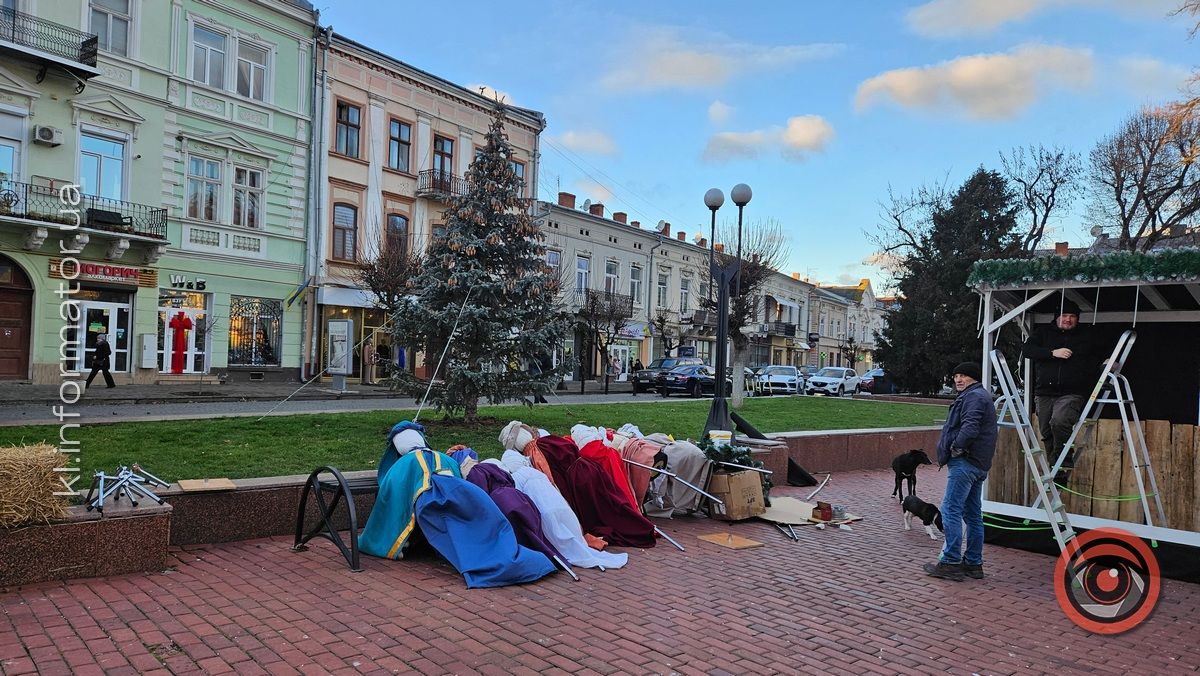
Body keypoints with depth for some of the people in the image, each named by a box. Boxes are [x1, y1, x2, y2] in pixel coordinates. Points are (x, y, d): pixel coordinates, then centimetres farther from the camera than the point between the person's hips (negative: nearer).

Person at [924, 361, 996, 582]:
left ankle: (951, 562, -9)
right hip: (979, 464, 11)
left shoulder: (974, 396, -10)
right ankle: (973, 563, 18)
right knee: (973, 514, 13)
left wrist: (956, 447, -14)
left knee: (951, 510, -10)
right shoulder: (981, 396, 24)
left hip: (966, 462, -11)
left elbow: (970, 427, -26)